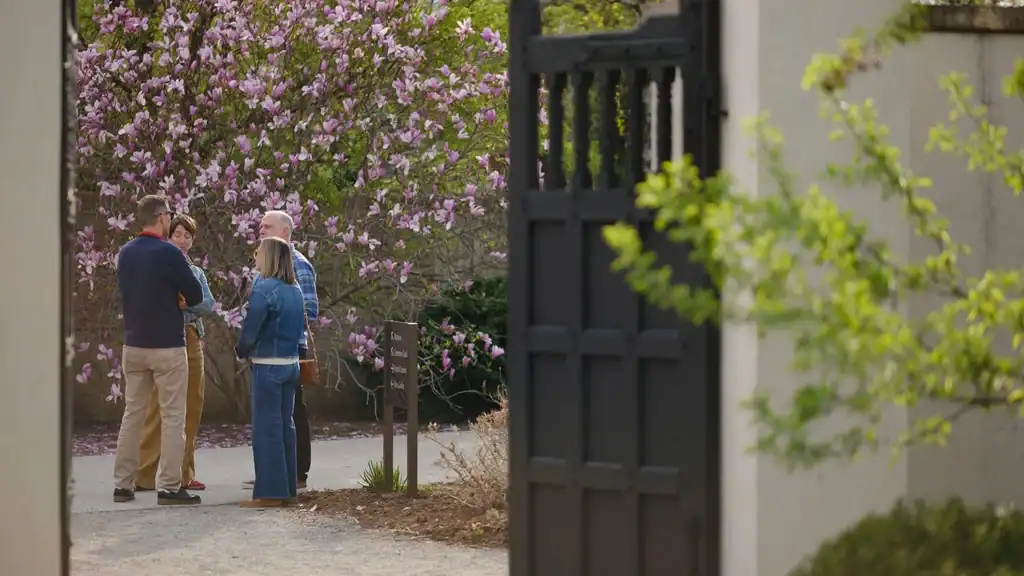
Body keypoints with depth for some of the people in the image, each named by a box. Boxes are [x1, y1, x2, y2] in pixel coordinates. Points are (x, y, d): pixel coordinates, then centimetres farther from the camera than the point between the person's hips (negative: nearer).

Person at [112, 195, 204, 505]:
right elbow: (196, 296, -8)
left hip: (133, 345, 6)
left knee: (132, 414, 11)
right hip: (167, 346, -6)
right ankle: (169, 486, -3)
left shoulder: (125, 253, 7)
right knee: (172, 417, -1)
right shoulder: (168, 253, -14)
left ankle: (123, 484, 10)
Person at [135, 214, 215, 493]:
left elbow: (209, 305, 2)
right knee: (157, 408, -10)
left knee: (191, 409, 5)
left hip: (192, 341, 5)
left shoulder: (197, 273, 18)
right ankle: (143, 476, -11)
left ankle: (184, 474, 12)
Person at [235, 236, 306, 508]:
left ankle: (270, 492, -2)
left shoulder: (264, 289, -16)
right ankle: (287, 487, 17)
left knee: (267, 427, -3)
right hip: (291, 362, 8)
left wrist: (241, 350, 1)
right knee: (285, 424, 12)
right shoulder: (294, 290, 8)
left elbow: (250, 327, -17)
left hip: (267, 365, -8)